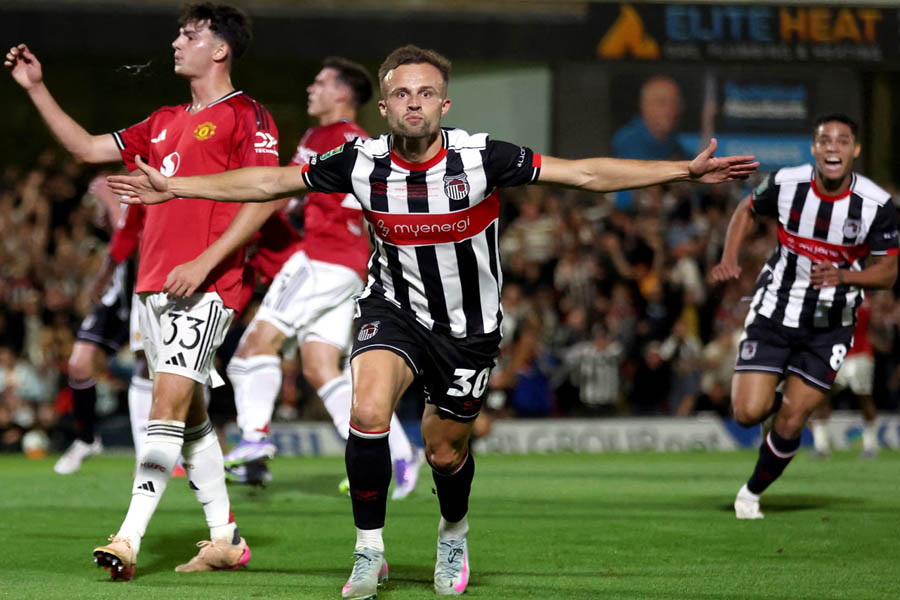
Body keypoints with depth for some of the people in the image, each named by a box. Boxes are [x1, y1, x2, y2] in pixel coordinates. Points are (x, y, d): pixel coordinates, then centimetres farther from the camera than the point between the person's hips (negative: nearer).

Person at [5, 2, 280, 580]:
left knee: (169, 402, -16)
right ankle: (226, 539, 19)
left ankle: (129, 539, -24)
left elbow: (265, 194, -13)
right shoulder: (166, 122, 21)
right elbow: (89, 148, 25)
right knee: (189, 413, 11)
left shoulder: (245, 116, -4)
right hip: (154, 283, 9)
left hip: (204, 287, -9)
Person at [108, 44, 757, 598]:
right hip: (394, 308, 0)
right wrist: (173, 187, -3)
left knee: (446, 452, 9)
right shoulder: (362, 162, -15)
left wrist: (685, 171, -22)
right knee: (368, 413, -25)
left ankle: (454, 532, 45)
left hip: (470, 326, 0)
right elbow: (268, 182, -3)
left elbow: (585, 174, -17)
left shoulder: (480, 158, -20)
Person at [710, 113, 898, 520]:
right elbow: (747, 211, 9)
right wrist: (729, 258, -7)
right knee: (748, 413, -11)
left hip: (829, 326, 0)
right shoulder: (785, 183, -13)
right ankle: (774, 394, 27)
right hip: (773, 313, 0)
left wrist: (842, 276, -28)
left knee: (789, 425, -3)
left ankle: (752, 492, 24)